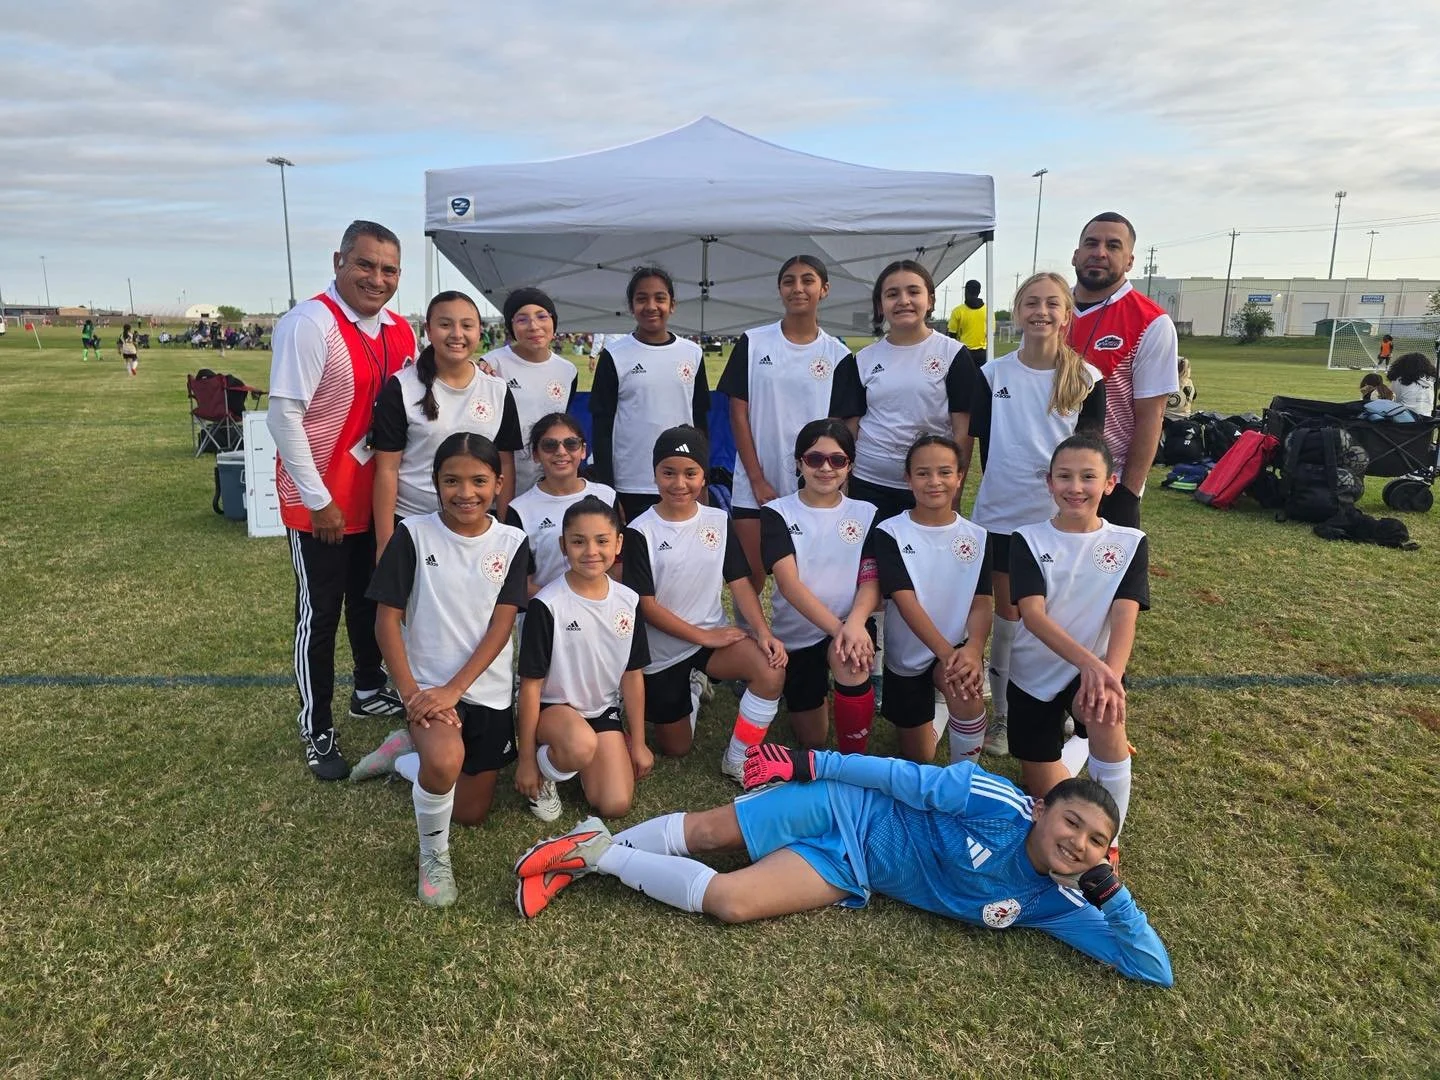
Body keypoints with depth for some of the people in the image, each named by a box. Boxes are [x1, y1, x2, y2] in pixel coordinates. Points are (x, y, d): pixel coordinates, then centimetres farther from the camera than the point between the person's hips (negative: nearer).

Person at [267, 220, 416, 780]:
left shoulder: (399, 332, 2)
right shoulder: (309, 323, -19)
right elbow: (283, 415, -21)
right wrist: (319, 500, -20)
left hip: (376, 497, 7)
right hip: (321, 506, -7)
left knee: (370, 600, 22)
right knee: (319, 615, 6)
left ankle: (370, 690, 44)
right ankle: (317, 731, 21)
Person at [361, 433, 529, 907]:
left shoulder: (512, 543, -5)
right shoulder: (413, 534, -9)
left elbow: (500, 627, -9)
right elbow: (387, 619, -8)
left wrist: (454, 689, -19)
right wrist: (411, 693, -17)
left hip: (488, 691, 3)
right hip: (428, 684, -3)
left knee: (471, 812, 11)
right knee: (446, 760, -35)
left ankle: (405, 757, 39)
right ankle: (433, 854, -4)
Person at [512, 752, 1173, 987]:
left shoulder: (1056, 904, -7)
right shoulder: (999, 807, -20)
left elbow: (1154, 968, -8)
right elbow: (907, 779, -16)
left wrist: (1111, 893, -26)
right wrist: (807, 763, -14)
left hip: (848, 875, 3)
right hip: (847, 811, -2)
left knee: (730, 902, -11)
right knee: (702, 831, -9)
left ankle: (597, 857, 3)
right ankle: (594, 848, 14)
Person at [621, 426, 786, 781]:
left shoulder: (718, 521, -2)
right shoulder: (640, 532, -13)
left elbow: (739, 582, -2)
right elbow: (645, 605, -14)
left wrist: (763, 632, -18)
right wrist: (702, 636, -17)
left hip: (714, 637, 2)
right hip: (662, 651, -2)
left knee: (771, 670, -28)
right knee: (675, 748, 9)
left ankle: (737, 760, -6)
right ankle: (690, 694, 41)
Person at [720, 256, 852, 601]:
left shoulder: (838, 355, 4)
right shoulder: (753, 343, 2)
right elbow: (738, 414, 0)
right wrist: (757, 479, -6)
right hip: (755, 485, 0)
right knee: (751, 577, 0)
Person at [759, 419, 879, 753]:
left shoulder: (865, 514, -2)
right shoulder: (778, 513, -9)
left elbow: (872, 581, -10)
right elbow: (788, 582, -20)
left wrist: (854, 622, -32)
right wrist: (836, 627, -32)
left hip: (849, 626, 0)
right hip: (796, 633, 1)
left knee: (851, 661, -36)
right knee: (811, 737, 9)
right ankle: (810, 692, 43)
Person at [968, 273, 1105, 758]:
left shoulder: (1087, 379, -1)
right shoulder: (992, 375, -1)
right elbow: (982, 442, 4)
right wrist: (1001, 488, 3)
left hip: (1061, 516, 0)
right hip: (1002, 514, 0)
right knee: (1008, 615, 8)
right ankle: (1002, 716, 21)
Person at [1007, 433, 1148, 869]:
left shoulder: (1129, 544, -5)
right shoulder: (1028, 540, -8)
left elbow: (1124, 617, -18)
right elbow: (1032, 615, -21)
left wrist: (1109, 674, -37)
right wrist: (1088, 661, -38)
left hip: (1097, 669, 0)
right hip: (1033, 676, 1)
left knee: (1106, 713, -36)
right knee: (1045, 795, 4)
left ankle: (1109, 840, -15)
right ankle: (1072, 744, 39)